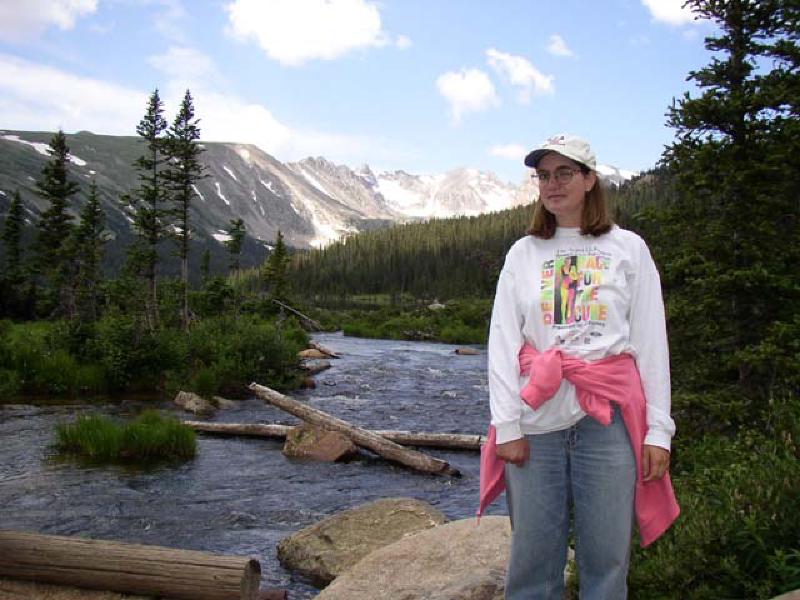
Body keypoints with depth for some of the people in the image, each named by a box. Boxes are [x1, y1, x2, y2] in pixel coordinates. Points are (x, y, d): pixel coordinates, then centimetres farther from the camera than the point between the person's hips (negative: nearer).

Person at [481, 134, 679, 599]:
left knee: (607, 556, 3)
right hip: (537, 421, 1)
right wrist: (507, 426, -4)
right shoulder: (523, 254, 10)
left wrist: (658, 429, -2)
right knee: (532, 556, 4)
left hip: (609, 420, -1)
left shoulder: (628, 248, 8)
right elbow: (502, 344, 5)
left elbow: (652, 343, 4)